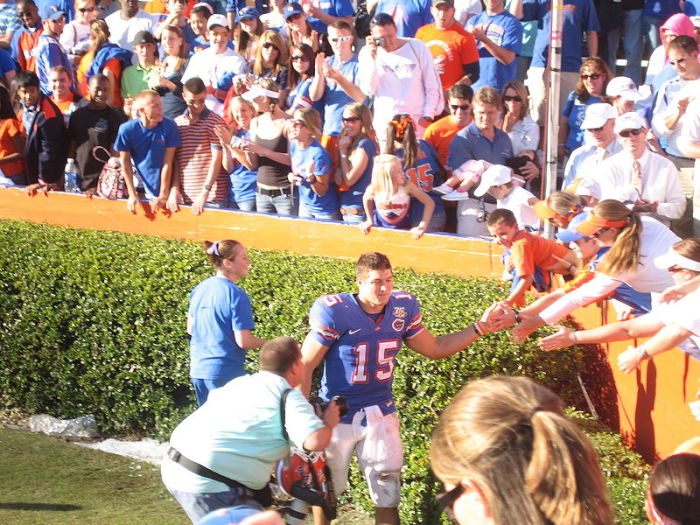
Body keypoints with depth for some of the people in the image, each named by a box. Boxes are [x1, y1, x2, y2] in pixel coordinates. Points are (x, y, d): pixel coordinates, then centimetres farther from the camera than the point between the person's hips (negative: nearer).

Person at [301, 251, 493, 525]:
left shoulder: (403, 308, -7)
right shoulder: (335, 313, -21)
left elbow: (435, 348, 8)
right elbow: (305, 367, -14)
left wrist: (480, 327, -2)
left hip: (380, 413, 3)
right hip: (337, 416, -3)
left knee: (387, 493, 9)